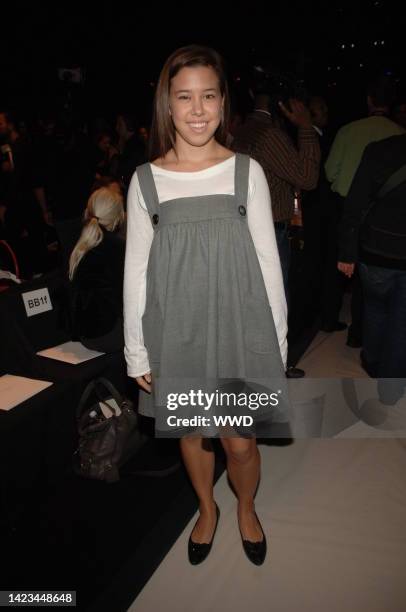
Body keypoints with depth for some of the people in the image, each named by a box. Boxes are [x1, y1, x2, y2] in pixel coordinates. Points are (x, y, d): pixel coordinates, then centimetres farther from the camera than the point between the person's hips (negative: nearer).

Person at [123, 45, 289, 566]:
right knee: (190, 433, 17)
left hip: (239, 328, -1)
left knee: (239, 442, 8)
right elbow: (135, 272, 1)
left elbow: (268, 263, 0)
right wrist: (136, 353, 2)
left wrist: (278, 340, 2)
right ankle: (207, 509, 48)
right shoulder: (146, 180, -2)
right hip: (176, 332, 1)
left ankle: (246, 509, 42)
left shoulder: (246, 172, -4)